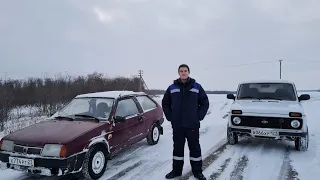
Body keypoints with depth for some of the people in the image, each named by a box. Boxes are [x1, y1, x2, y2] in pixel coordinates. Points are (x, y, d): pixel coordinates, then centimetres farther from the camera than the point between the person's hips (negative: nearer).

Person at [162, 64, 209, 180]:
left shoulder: (197, 87, 1)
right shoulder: (172, 88, 3)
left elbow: (205, 103, 5)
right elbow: (165, 103, 11)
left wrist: (199, 117, -3)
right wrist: (170, 117, 2)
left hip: (193, 125, -1)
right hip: (177, 125, 1)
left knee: (195, 147, 7)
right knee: (178, 147, 11)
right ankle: (176, 170, 25)